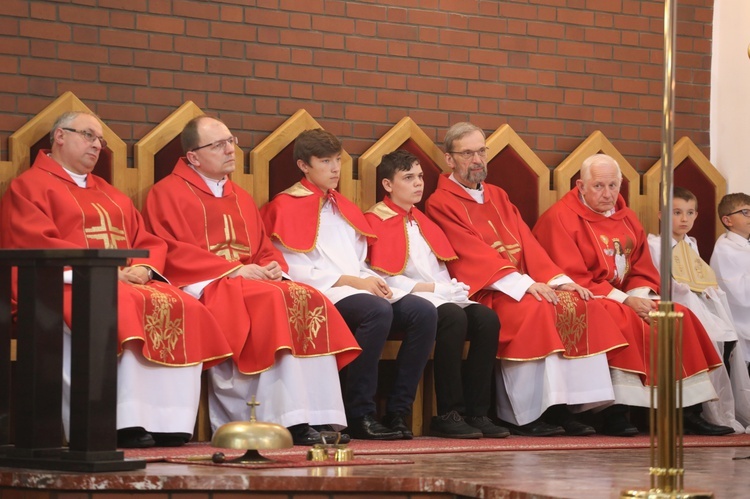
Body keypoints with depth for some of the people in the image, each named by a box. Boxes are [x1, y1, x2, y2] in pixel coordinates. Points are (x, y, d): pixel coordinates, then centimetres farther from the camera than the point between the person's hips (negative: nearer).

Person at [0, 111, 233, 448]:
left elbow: (150, 243, 20)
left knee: (184, 309, -21)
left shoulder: (109, 194, 29)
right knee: (124, 308, -36)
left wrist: (143, 268, -4)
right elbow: (36, 244, -9)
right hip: (67, 283, -6)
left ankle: (169, 422, -28)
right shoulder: (29, 186, 8)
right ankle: (127, 424, -40)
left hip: (130, 280, 6)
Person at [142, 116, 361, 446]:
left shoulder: (240, 198, 26)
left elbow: (265, 249, 23)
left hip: (252, 280, 7)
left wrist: (273, 266, -3)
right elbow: (173, 253, -9)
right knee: (272, 302, -34)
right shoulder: (168, 193, 4)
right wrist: (233, 269, -15)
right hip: (203, 285, -7)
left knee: (312, 303, -21)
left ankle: (318, 418, -30)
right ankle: (287, 421, -37)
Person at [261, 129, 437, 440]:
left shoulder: (345, 209, 26)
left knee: (423, 312, -19)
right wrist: (352, 280, -14)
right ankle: (359, 415, -30)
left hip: (359, 288, 7)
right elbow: (295, 270, -8)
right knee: (377, 311, -36)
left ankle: (397, 412, -19)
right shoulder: (287, 207, 3)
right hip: (320, 294, -7)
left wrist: (373, 280, -1)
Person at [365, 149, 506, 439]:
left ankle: (476, 412, -21)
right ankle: (448, 414, -29)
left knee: (486, 319, -21)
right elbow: (386, 279, -10)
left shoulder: (421, 221, 24)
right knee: (453, 317, -35)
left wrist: (453, 287, -1)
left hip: (442, 297, 7)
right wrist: (435, 288, -13)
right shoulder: (377, 221, 0)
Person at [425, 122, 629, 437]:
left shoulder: (498, 197, 22)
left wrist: (559, 280, -5)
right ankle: (525, 416, -28)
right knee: (535, 310, -33)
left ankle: (564, 407, -21)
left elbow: (527, 243, 12)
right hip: (479, 291, -7)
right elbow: (473, 254, -13)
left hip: (522, 284, 7)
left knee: (579, 305, -16)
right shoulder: (441, 204, -1)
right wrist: (524, 283, -24)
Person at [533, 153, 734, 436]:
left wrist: (641, 296, -13)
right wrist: (624, 300, -19)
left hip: (629, 299, 7)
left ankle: (688, 412, -17)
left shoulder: (627, 219, 14)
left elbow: (643, 272, 12)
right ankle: (617, 412, -33)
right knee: (626, 321, -35)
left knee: (681, 317, -13)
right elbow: (572, 278, -15)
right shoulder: (560, 218, -8)